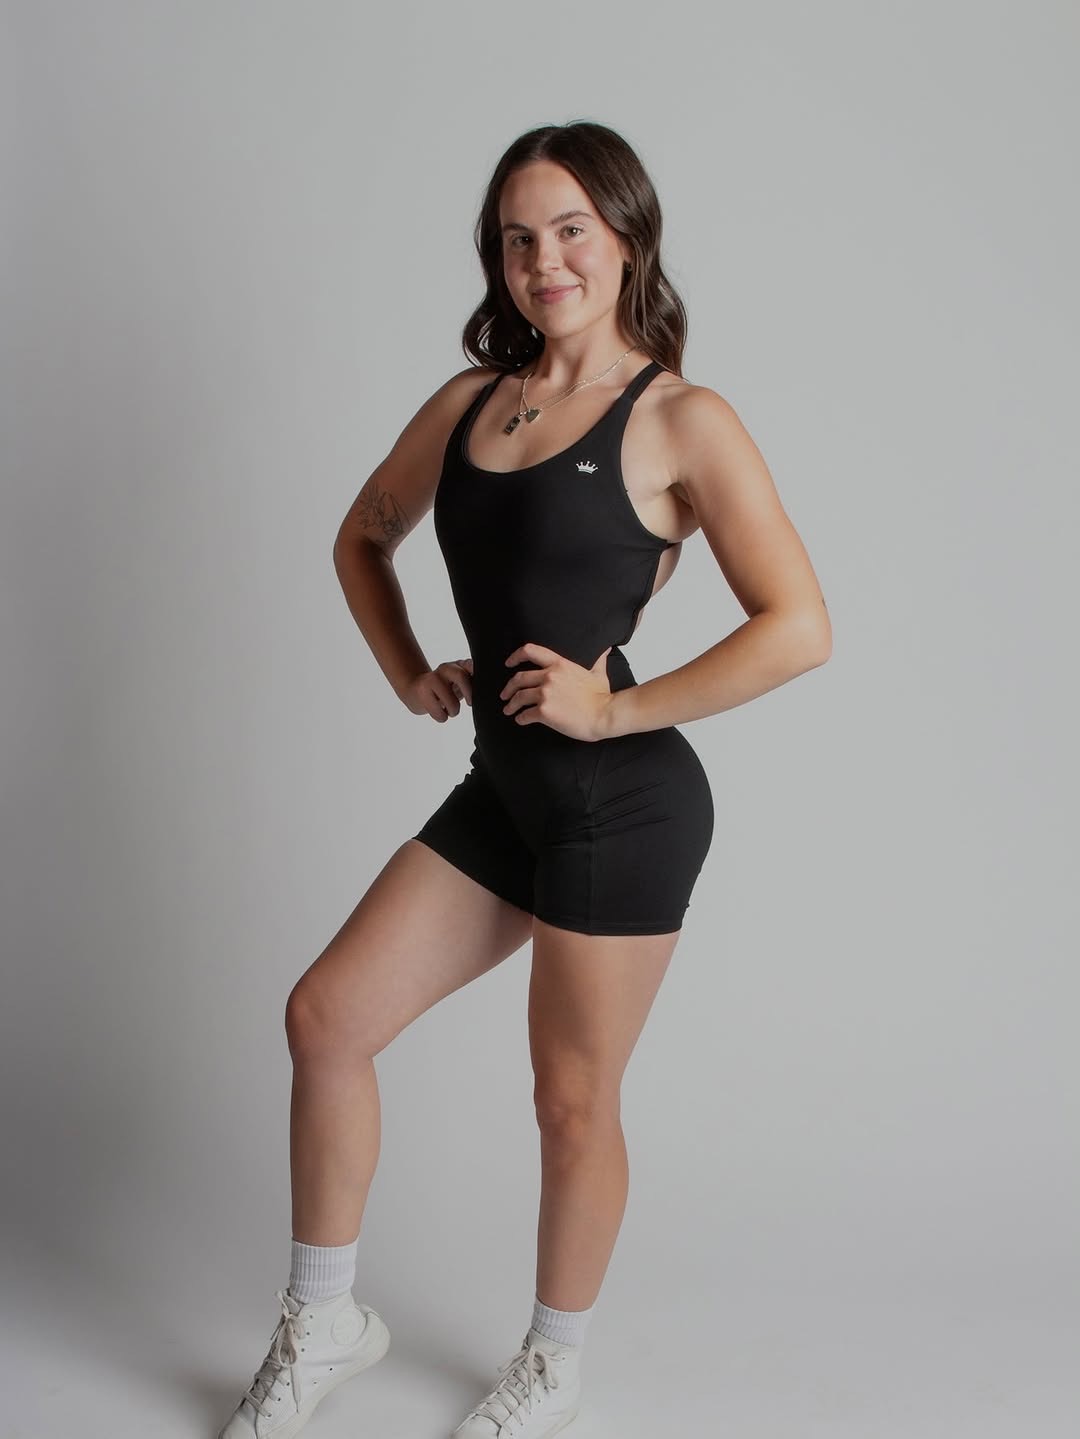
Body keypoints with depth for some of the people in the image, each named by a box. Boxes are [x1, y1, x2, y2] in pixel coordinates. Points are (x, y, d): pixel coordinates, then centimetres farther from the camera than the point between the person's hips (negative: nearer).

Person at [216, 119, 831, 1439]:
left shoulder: (680, 420, -9)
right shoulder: (469, 401, 9)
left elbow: (799, 629, -16)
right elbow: (363, 539, 25)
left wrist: (615, 709, -15)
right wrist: (407, 675, 12)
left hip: (622, 805, -6)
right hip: (503, 791, 7)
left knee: (573, 1100, 7)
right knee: (324, 1016, 6)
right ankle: (323, 1323, 25)